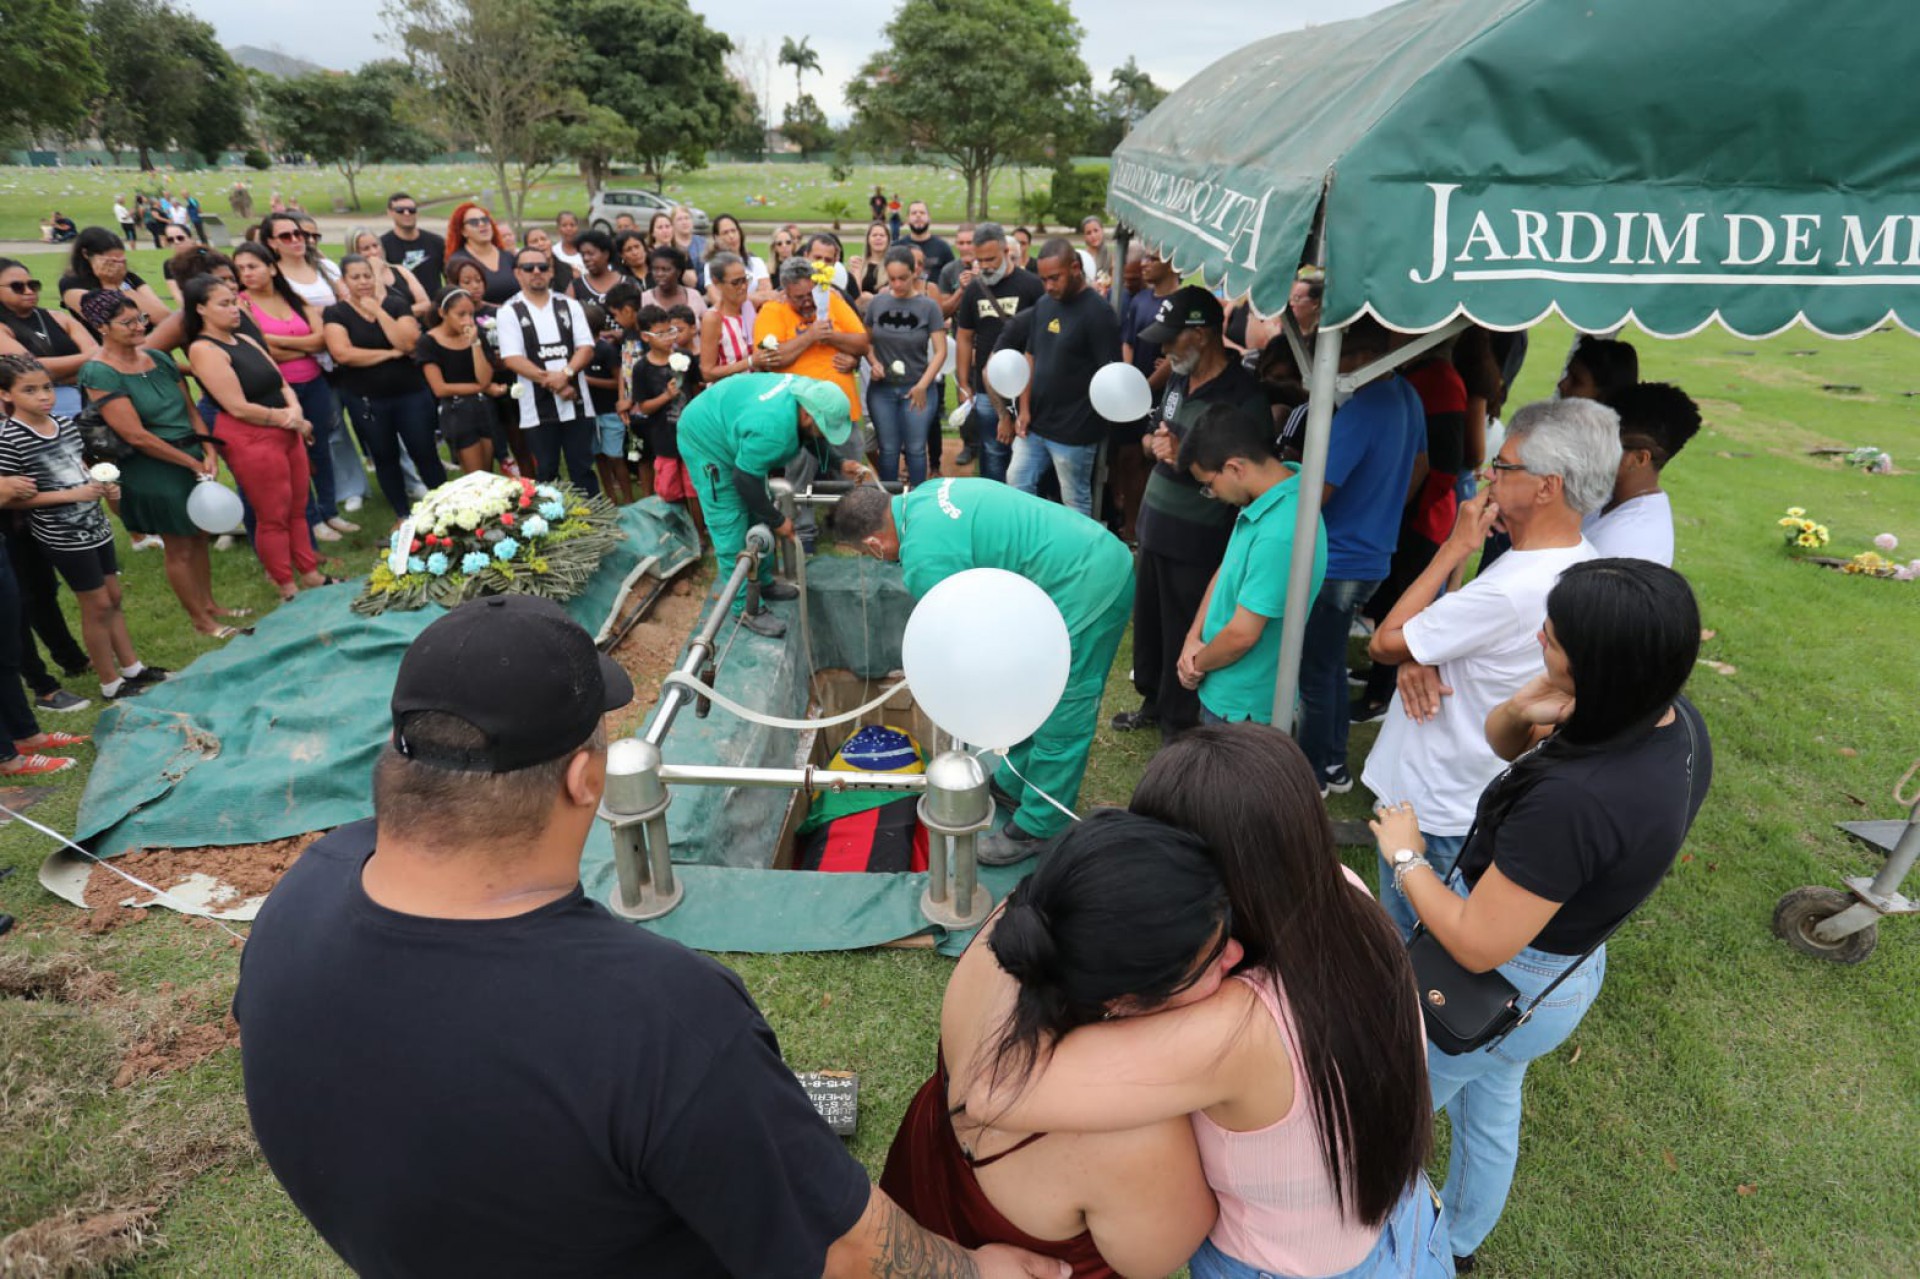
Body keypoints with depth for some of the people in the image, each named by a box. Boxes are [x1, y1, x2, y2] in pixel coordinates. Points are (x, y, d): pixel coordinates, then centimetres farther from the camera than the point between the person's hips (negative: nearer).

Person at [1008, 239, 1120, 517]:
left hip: (1074, 431, -7)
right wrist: (1025, 409, 5)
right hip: (1034, 423, 7)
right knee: (1017, 484, 14)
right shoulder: (1042, 305, 8)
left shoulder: (1097, 312, -13)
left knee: (1075, 503, 5)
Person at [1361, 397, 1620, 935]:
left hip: (1432, 813, -9)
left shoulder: (1513, 592, -33)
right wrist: (1416, 658, -15)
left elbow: (1384, 641, -20)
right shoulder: (1578, 561, 0)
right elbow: (1461, 627, 8)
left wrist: (1456, 546, -18)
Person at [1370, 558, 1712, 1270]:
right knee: (1492, 1108, 32)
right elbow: (1504, 744, 0)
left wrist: (1405, 855, -17)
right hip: (1572, 971, 8)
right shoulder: (1675, 723, -14)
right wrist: (1520, 710, -22)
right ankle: (1462, 1242, 59)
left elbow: (1477, 945, -31)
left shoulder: (1573, 800, -41)